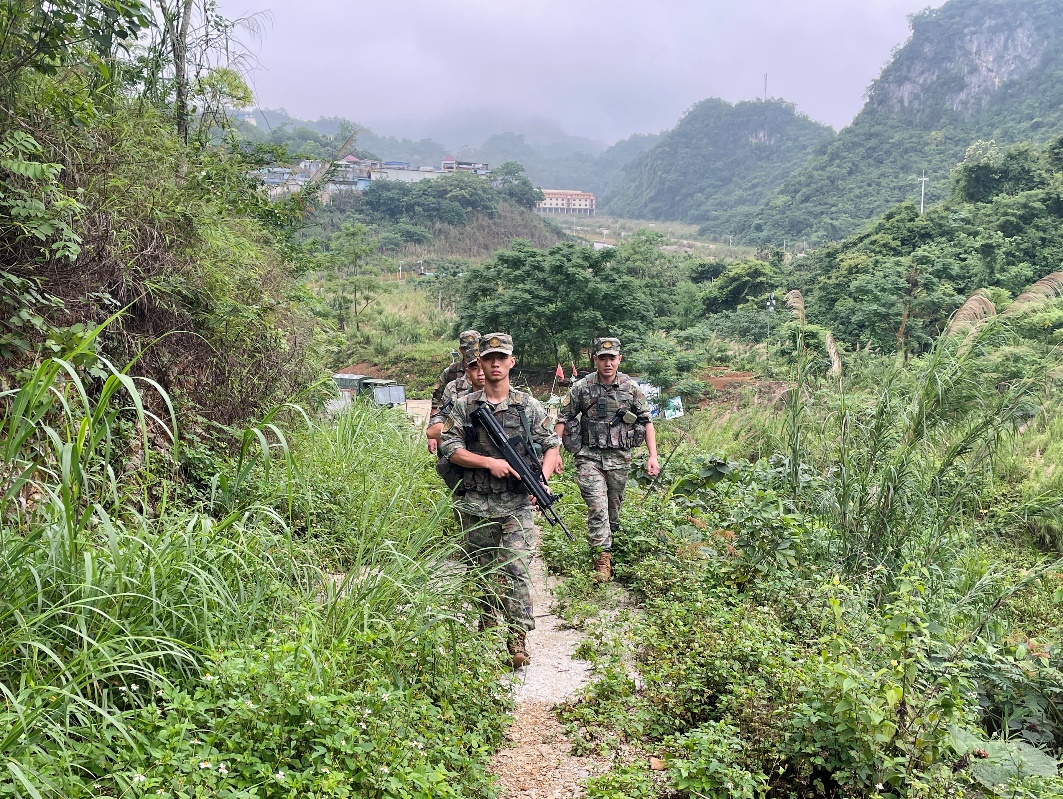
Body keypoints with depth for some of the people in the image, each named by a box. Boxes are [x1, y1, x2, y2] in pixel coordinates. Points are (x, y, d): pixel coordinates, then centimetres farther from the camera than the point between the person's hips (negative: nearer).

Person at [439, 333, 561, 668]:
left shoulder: (529, 406, 3)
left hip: (518, 505, -1)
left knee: (517, 568, -10)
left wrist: (542, 477, -10)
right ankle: (488, 626, 33)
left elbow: (553, 446, 8)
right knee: (482, 570, 13)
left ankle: (517, 640, -6)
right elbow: (450, 448, -3)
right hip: (477, 505, 1)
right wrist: (489, 462, -15)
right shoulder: (464, 406, 3)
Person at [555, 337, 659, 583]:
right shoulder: (581, 387, -3)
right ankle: (603, 558, -7)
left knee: (614, 507, 13)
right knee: (597, 507, -11)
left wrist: (653, 456, -2)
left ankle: (608, 543, 34)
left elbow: (647, 422, 5)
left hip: (619, 458, 2)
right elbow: (563, 419, 3)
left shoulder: (631, 388, 1)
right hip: (589, 457, -2)